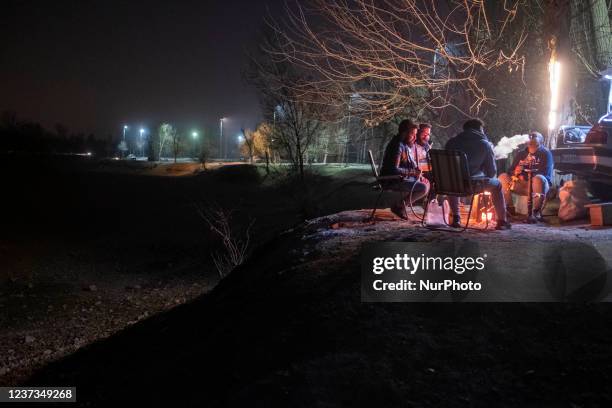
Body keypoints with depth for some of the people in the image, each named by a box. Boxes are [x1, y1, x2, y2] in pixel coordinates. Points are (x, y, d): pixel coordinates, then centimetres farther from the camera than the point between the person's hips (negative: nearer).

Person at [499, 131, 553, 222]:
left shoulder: (545, 153, 5)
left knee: (538, 179, -38)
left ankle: (537, 211, -28)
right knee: (503, 177, -15)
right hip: (522, 185, 4)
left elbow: (544, 173, -11)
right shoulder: (521, 154, 19)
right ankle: (510, 208, -13)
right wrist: (514, 173, -15)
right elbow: (510, 170, 10)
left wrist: (525, 177, -19)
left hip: (537, 185, -4)